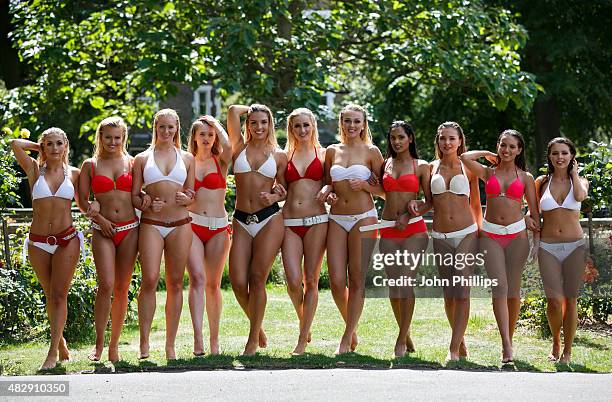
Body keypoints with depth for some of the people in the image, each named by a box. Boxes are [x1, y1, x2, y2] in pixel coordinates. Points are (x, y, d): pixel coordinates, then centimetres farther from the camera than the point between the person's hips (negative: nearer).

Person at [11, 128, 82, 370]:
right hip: (38, 242, 1)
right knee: (49, 295, 9)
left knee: (59, 295, -7)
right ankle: (60, 342, 26)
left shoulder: (74, 174, 6)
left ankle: (53, 352, -11)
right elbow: (15, 144, -9)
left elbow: (83, 204, 16)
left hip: (66, 240, -1)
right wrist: (39, 147, 4)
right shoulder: (35, 170, 3)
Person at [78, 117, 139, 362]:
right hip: (103, 231, -2)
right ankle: (99, 344, -8)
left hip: (129, 229, 2)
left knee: (122, 287, 2)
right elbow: (82, 200, 6)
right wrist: (98, 217, -7)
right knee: (106, 285, -16)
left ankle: (114, 345, 10)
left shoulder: (132, 163, 10)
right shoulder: (90, 165, 8)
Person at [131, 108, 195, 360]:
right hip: (151, 224, -2)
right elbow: (134, 195, 8)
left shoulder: (187, 159, 13)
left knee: (175, 284, 3)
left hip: (180, 224, 2)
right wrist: (146, 204, -13)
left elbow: (191, 194, 16)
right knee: (150, 279, -15)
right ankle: (144, 342, -8)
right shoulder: (143, 159, 9)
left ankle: (170, 345, 9)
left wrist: (186, 199, -7)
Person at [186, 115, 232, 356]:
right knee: (197, 278, -17)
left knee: (213, 284, 4)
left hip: (218, 227, 1)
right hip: (192, 225, -1)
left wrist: (216, 124, 0)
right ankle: (197, 338, -25)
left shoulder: (220, 161, 8)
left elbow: (228, 145, -14)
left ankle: (214, 340, 11)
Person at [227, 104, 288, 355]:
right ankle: (256, 324, 20)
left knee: (257, 278, -7)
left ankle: (254, 339, 3)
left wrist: (275, 196, -5)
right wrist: (250, 109, 19)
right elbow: (233, 111, 2)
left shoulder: (278, 156, 9)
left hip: (270, 219, -2)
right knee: (238, 281, -6)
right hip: (241, 221, 2)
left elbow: (285, 190, 15)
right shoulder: (240, 147, 9)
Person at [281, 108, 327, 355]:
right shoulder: (286, 156, 14)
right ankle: (303, 322, 19)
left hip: (316, 221, -1)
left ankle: (303, 340, 5)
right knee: (293, 281, -10)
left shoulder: (323, 154, 9)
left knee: (311, 280, -2)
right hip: (289, 222, 1)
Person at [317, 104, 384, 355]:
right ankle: (352, 327, 20)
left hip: (363, 218, -3)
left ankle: (347, 338, 5)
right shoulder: (332, 151, 11)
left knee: (357, 280, -2)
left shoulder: (371, 152, 1)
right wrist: (326, 190, -1)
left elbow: (385, 190, 3)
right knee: (337, 281, -3)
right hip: (337, 219, 3)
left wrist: (364, 185, -14)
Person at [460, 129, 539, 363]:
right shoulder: (488, 173, 9)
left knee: (513, 289, 3)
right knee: (499, 287, -13)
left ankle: (508, 340, 16)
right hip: (491, 235, -1)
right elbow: (465, 157, -5)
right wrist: (488, 155, 10)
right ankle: (507, 346, -19)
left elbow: (534, 212, 10)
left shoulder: (525, 178, 9)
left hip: (516, 234, 1)